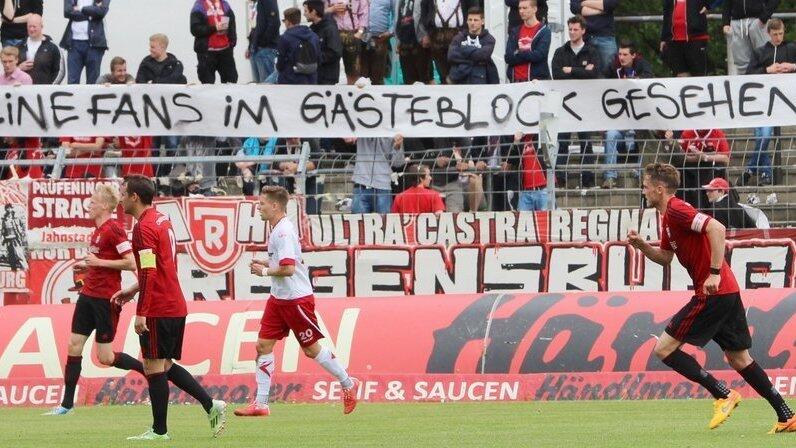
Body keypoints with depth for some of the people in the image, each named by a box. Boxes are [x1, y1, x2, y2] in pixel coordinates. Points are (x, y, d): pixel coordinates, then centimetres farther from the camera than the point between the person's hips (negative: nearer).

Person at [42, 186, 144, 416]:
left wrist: (98, 262, -18)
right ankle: (67, 403, 9)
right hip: (88, 295, 9)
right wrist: (88, 266, 10)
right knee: (74, 345, 5)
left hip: (105, 299, -9)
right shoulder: (98, 229, 13)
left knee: (106, 357, -5)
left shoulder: (114, 229, -15)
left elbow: (131, 263, -20)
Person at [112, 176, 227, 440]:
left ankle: (159, 431, 1)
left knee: (154, 368, -3)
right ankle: (211, 406, 11)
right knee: (166, 365, 16)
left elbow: (149, 273, -21)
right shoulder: (161, 220, 15)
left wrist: (141, 314, -21)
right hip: (176, 306, 9)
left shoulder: (144, 228, -15)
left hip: (158, 310, -9)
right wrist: (133, 290, 25)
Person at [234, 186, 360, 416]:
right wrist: (266, 263, 10)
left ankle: (348, 384, 21)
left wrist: (265, 271, -14)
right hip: (279, 299, 10)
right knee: (263, 345, 2)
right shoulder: (278, 229, 11)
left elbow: (288, 268, -27)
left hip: (297, 299, -10)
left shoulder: (284, 232, -20)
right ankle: (260, 404, 3)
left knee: (311, 349, 2)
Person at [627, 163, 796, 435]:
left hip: (713, 293, -10)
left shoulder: (676, 211, -13)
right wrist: (641, 245, 10)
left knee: (664, 349, -5)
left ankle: (723, 395, -7)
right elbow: (665, 258, 28)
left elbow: (716, 228, -26)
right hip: (728, 292, 10)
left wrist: (715, 274, -27)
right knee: (738, 358, 14)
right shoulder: (669, 216, 18)